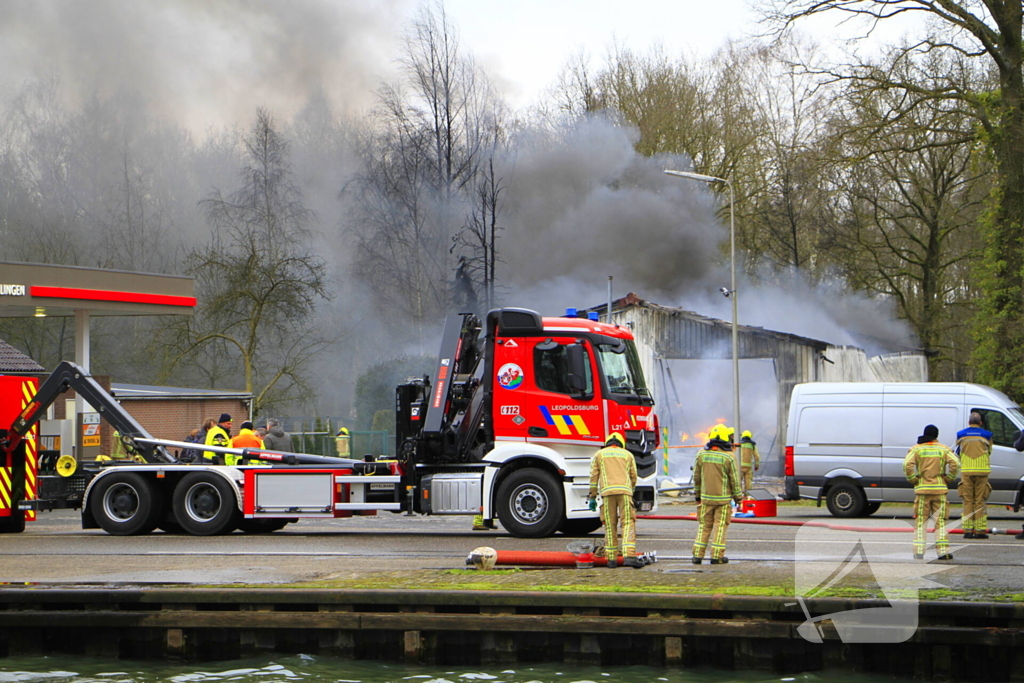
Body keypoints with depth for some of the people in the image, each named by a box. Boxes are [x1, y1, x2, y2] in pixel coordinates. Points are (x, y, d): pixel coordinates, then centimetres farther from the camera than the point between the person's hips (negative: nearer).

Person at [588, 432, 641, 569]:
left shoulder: (599, 454, 18)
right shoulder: (628, 455, 21)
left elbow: (594, 476, 11)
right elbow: (633, 477, 19)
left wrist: (592, 497, 13)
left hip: (607, 491, 0)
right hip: (624, 491, 0)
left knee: (610, 526, 6)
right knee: (628, 524, -5)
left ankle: (611, 559, 6)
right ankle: (629, 556, -20)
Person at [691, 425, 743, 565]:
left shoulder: (701, 455, 1)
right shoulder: (728, 457, -10)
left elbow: (696, 477, 8)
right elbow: (734, 480, -6)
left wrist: (697, 495, 19)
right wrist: (738, 498, 5)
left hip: (705, 497, 3)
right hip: (723, 498, -3)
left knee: (704, 526, 11)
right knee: (720, 527, 3)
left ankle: (698, 555, 9)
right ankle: (717, 556, 2)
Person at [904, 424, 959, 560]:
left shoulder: (916, 449, 4)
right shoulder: (944, 449, 6)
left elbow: (908, 465, -12)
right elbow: (954, 464, -8)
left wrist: (913, 480, -1)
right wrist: (948, 479, 2)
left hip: (922, 489, 0)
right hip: (940, 489, 0)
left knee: (920, 521, 5)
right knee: (940, 521, 4)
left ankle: (918, 551, 0)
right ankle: (943, 550, -2)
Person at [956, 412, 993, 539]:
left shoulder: (961, 435, 5)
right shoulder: (986, 435, 2)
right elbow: (989, 451, 15)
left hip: (966, 470, 1)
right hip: (981, 470, -1)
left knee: (967, 501, 4)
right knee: (980, 501, 2)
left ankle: (967, 530, 0)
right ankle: (980, 530, -1)